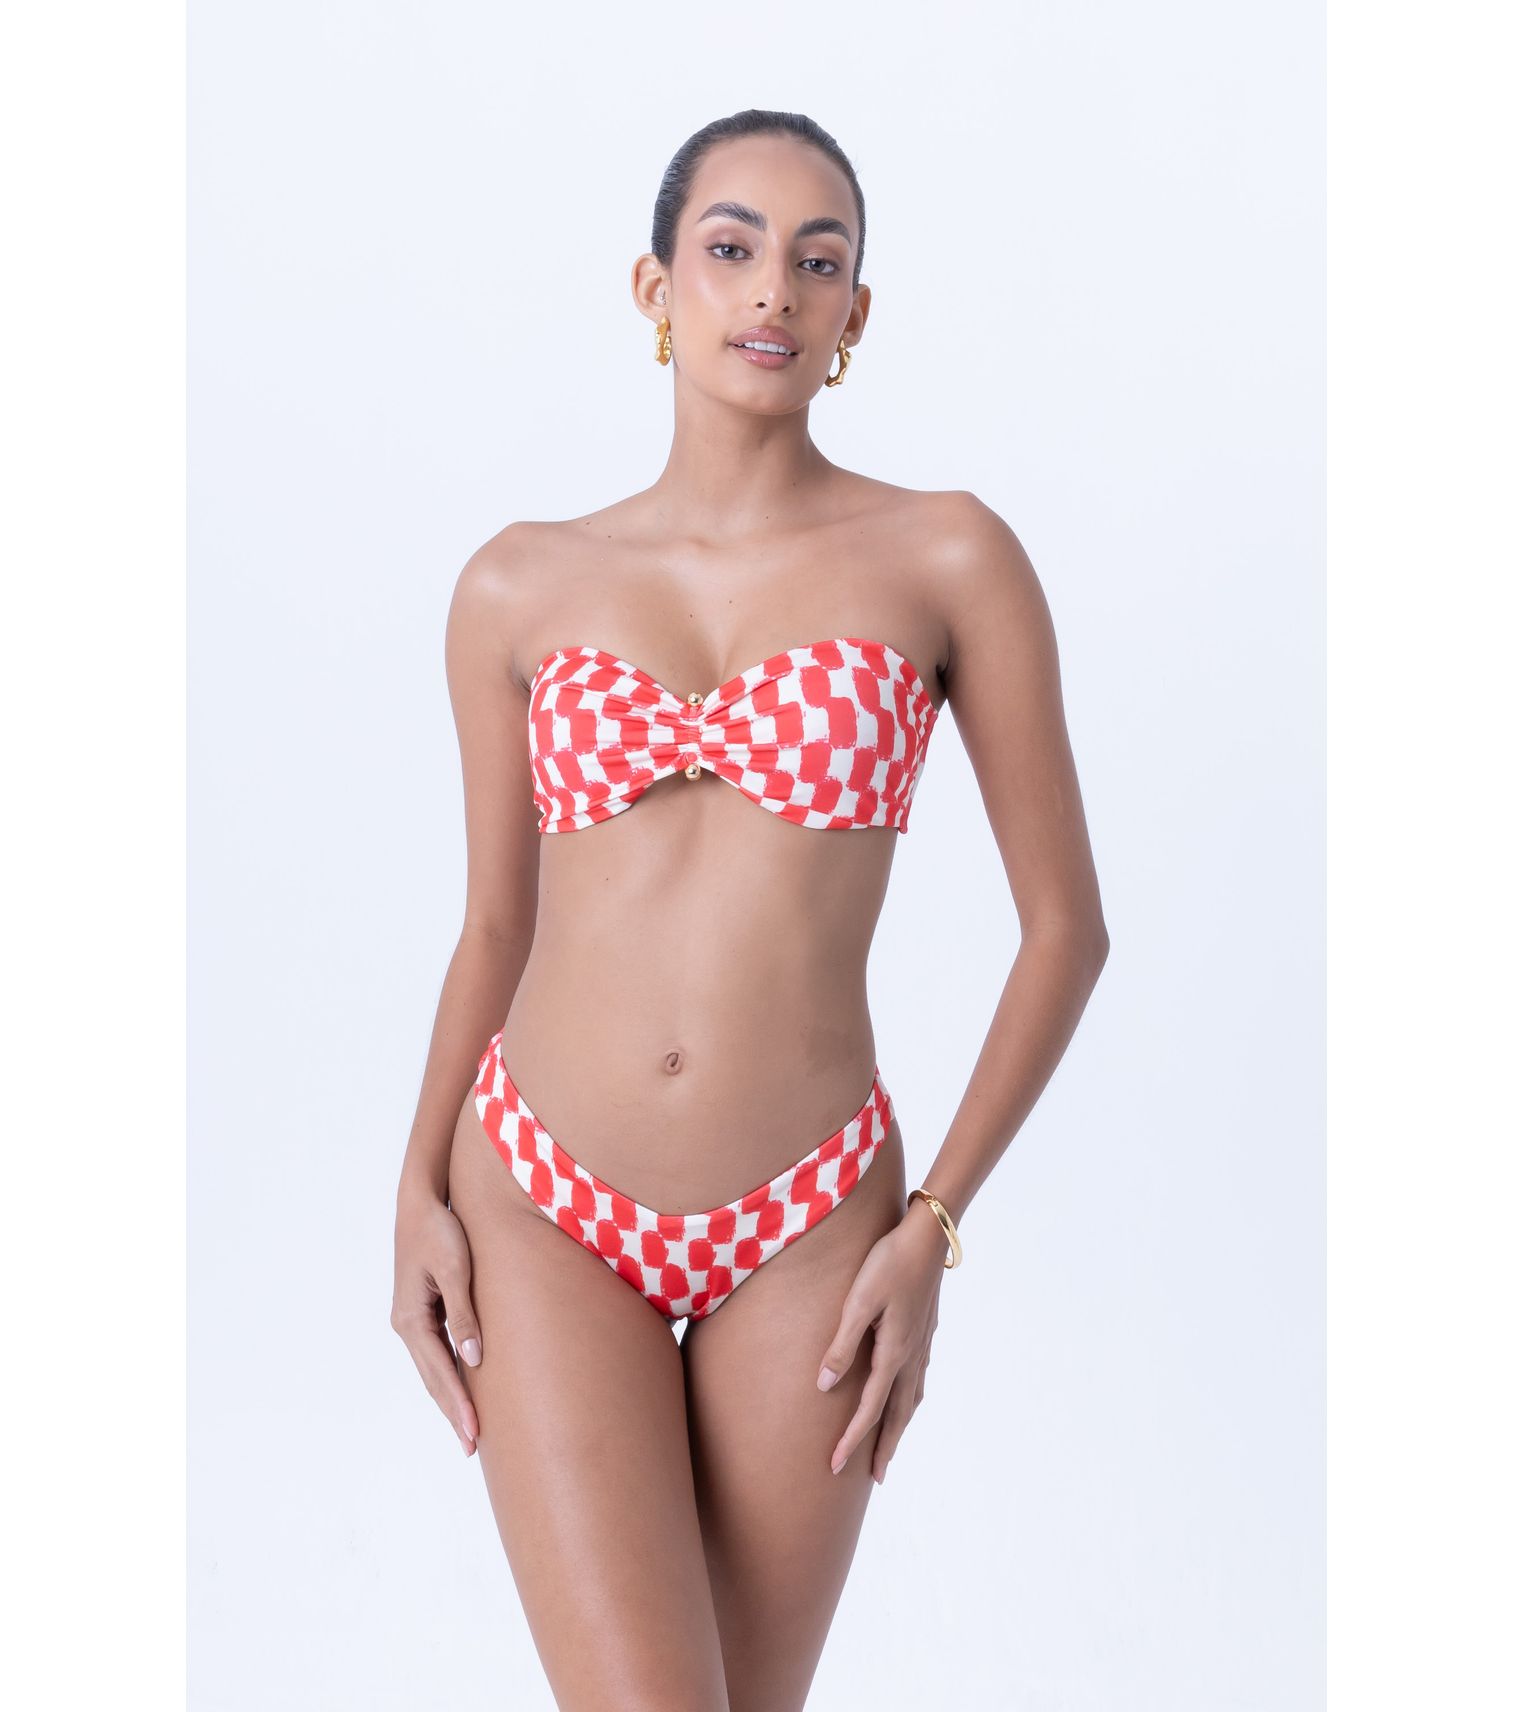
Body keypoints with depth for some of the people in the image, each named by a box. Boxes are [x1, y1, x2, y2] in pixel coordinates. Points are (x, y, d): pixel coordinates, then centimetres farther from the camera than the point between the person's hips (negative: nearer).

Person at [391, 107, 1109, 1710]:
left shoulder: (950, 557, -3)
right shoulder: (520, 589, 3)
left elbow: (1067, 924, 0)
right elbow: (494, 925, 11)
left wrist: (933, 1230, -7)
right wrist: (421, 1197, -1)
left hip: (803, 1231, 0)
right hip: (544, 1213, 0)